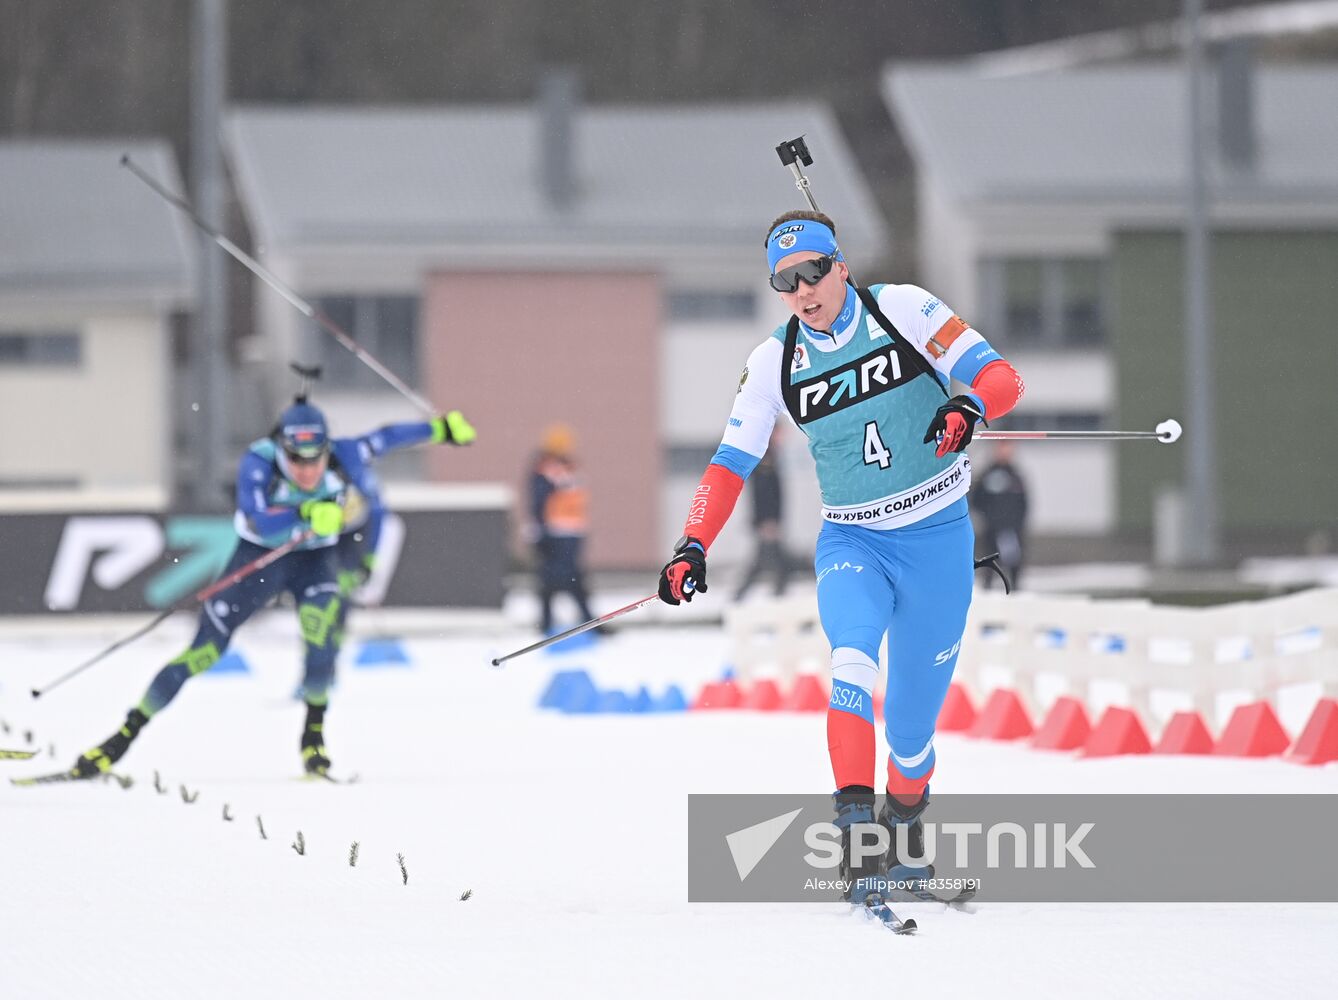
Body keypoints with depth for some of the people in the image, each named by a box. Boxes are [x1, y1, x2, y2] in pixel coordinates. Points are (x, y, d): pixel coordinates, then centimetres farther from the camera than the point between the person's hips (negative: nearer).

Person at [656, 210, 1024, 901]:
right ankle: (855, 826, -36)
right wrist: (693, 546, -16)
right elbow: (731, 463, -1)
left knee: (914, 718, 5)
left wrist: (967, 407, -35)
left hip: (937, 538, -1)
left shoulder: (901, 309, -9)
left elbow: (1000, 376, -12)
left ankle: (905, 815, 35)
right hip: (852, 541, 1)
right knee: (854, 657, -29)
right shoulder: (774, 361, -2)